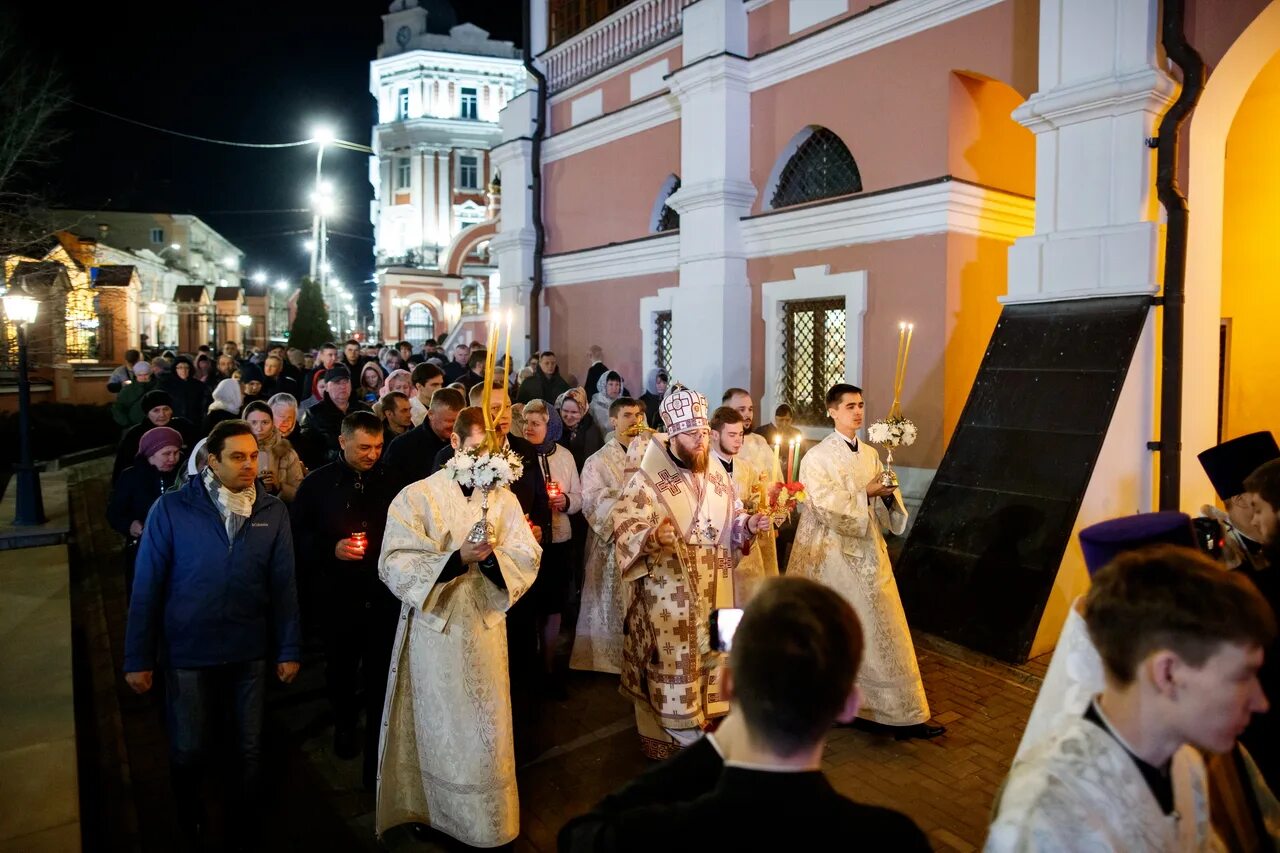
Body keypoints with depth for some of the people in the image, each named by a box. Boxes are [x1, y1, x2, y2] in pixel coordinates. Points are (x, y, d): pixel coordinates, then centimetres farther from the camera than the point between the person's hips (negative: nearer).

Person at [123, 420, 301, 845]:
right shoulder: (172, 509, -10)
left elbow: (283, 585, -2)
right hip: (188, 653, -1)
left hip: (250, 652, 2)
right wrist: (138, 658, -6)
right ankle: (190, 821, 43)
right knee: (189, 751, 14)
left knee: (251, 747, 14)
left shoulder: (273, 512, -5)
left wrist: (289, 649, -1)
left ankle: (246, 822, 41)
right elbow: (147, 586, -7)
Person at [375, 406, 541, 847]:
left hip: (485, 628, 3)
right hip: (434, 630, -3)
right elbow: (394, 565, -16)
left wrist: (493, 557, -24)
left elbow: (528, 557, -3)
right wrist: (457, 559, -27)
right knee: (439, 731, 9)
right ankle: (435, 811, 31)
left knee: (487, 732, 12)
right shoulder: (416, 497, -8)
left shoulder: (503, 498, 2)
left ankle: (489, 822, 31)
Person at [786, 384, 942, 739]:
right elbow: (825, 506, -19)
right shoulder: (817, 457, -9)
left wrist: (888, 495, -11)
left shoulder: (870, 455, 9)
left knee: (884, 632, 8)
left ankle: (903, 714, 19)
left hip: (867, 553, 6)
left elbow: (881, 507, 10)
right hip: (832, 555, -5)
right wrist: (866, 493, -20)